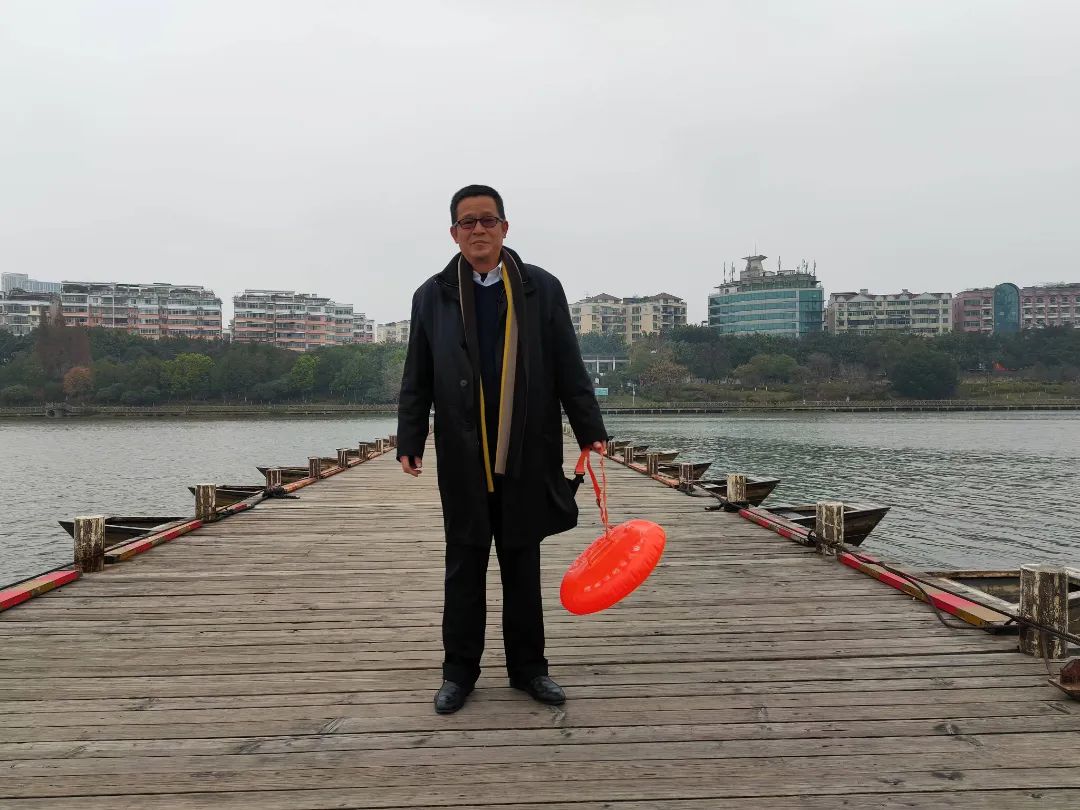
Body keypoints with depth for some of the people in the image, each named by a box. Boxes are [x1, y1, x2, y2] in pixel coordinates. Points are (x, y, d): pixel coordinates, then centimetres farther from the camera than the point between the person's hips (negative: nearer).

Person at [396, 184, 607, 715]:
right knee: (464, 568, 10)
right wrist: (409, 441, 0)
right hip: (463, 457, 1)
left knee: (523, 567, 10)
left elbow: (569, 369, 3)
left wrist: (590, 431, -1)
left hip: (527, 454, 0)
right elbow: (417, 380, 7)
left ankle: (528, 668, 25)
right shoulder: (432, 296, 6)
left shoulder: (542, 289, 3)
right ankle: (459, 671, 23)